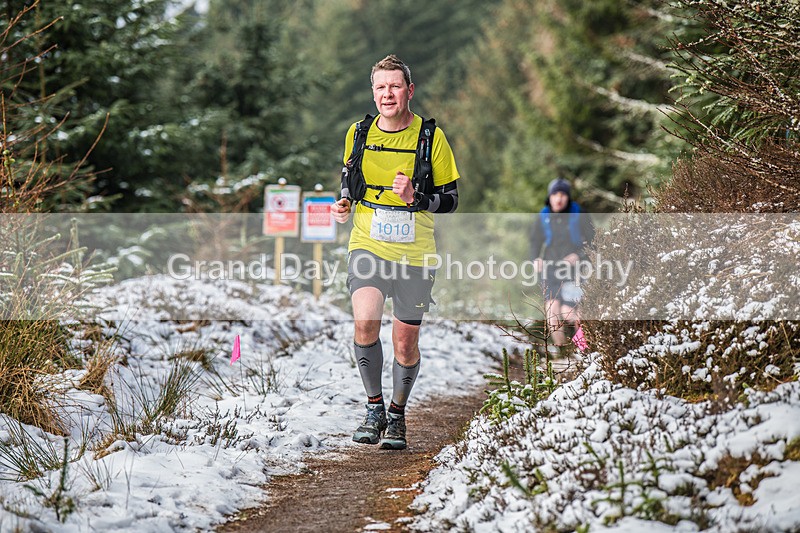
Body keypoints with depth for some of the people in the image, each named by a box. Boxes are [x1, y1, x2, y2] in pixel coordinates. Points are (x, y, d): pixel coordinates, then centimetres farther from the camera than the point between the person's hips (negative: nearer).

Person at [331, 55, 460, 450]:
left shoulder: (431, 137, -4)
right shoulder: (358, 133, 4)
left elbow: (450, 200, 0)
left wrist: (415, 198, -19)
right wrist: (345, 204, 1)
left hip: (414, 253, -1)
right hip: (367, 245, 1)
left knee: (405, 343, 4)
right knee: (365, 324, -21)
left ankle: (397, 415, 28)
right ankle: (374, 407, -1)